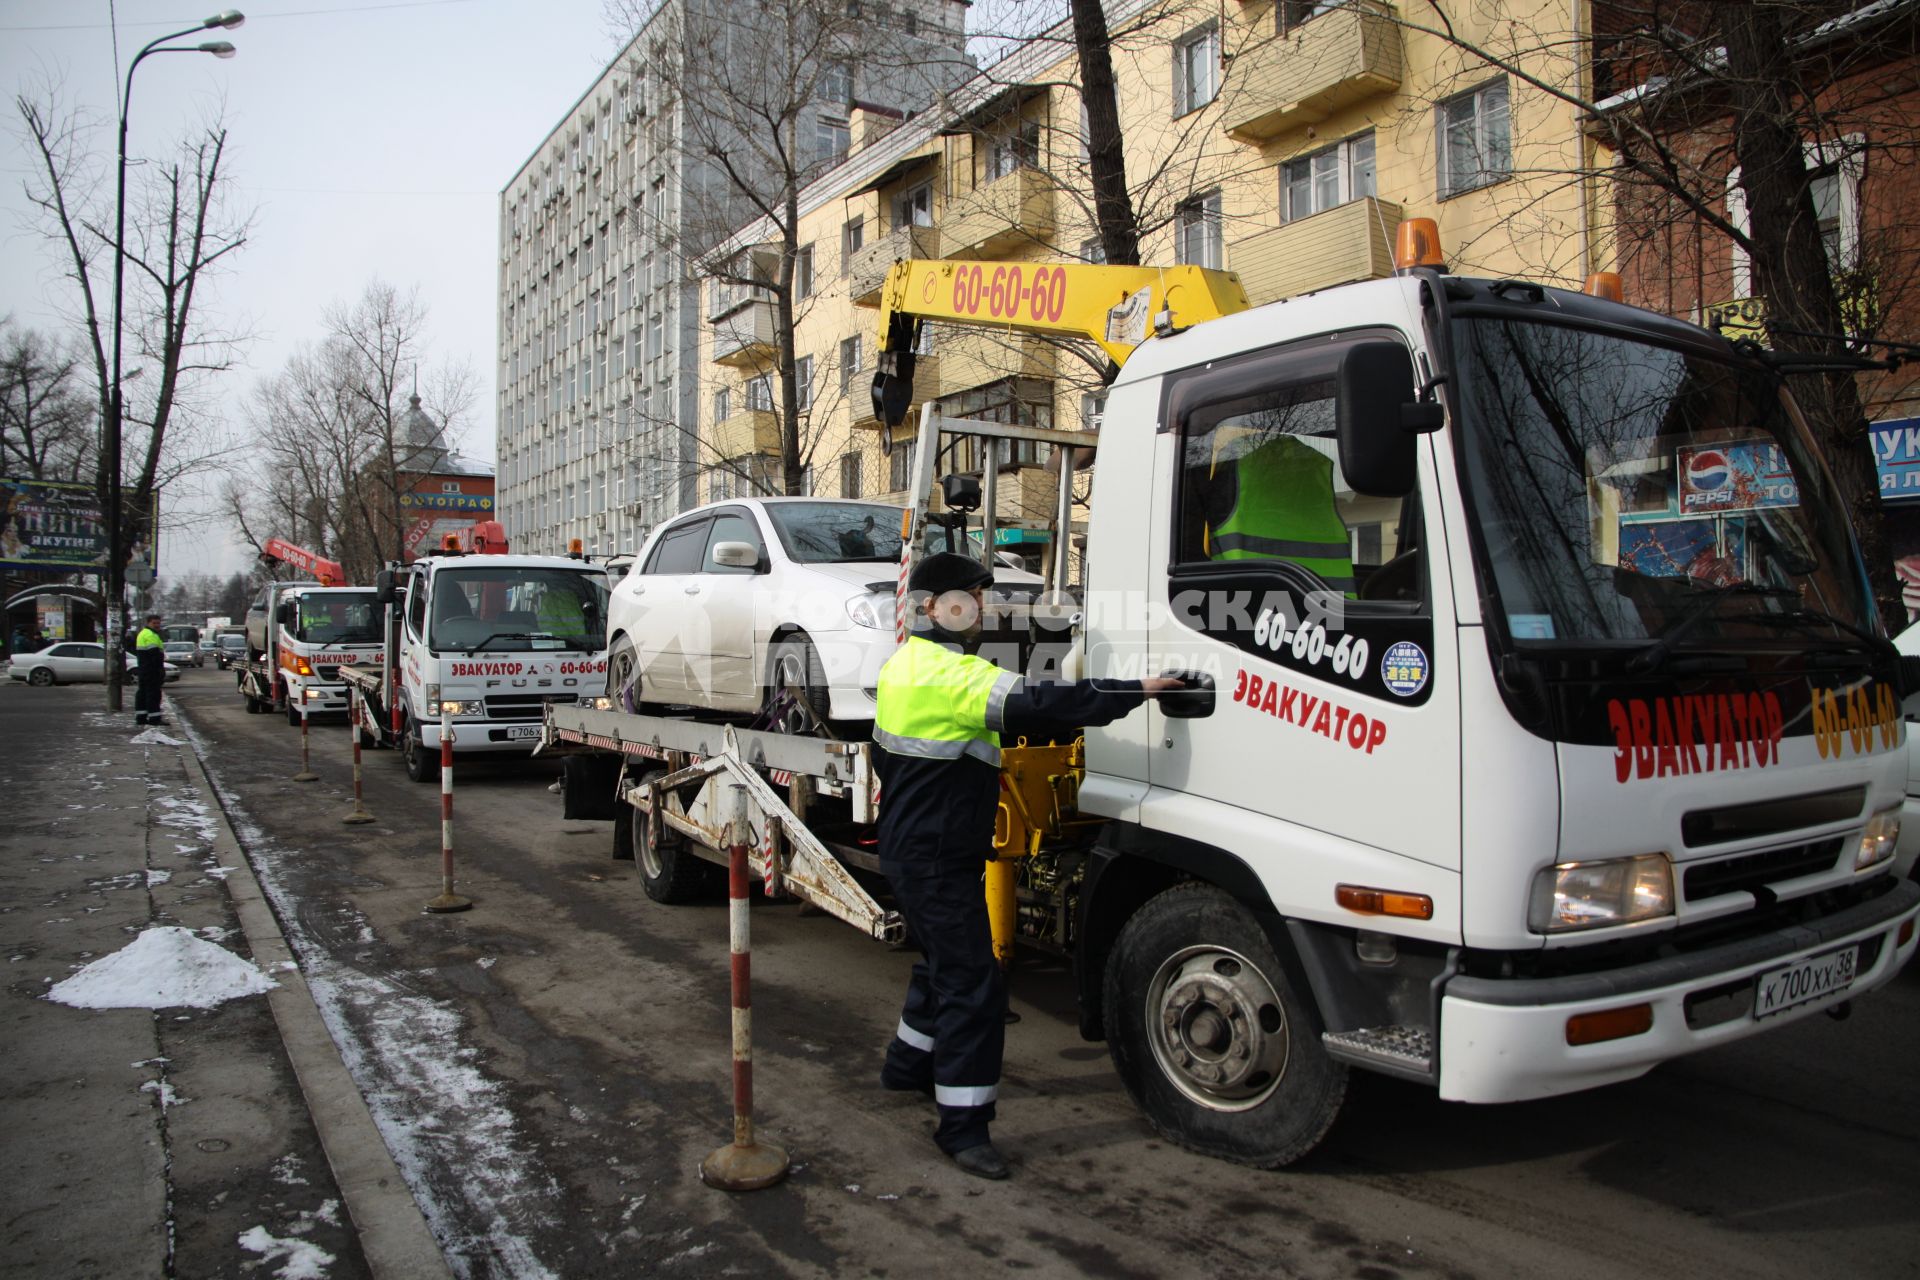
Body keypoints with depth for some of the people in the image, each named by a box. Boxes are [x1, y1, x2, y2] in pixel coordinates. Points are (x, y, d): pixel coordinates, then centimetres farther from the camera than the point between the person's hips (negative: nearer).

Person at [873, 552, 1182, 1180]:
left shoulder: (906, 663, 11)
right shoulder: (950, 673, -23)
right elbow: (1035, 706, -30)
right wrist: (1134, 691, -27)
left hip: (912, 845, 11)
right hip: (936, 861, -11)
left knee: (945, 962, 26)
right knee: (973, 984, -6)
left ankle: (908, 1063, 43)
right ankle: (963, 1126, 2)